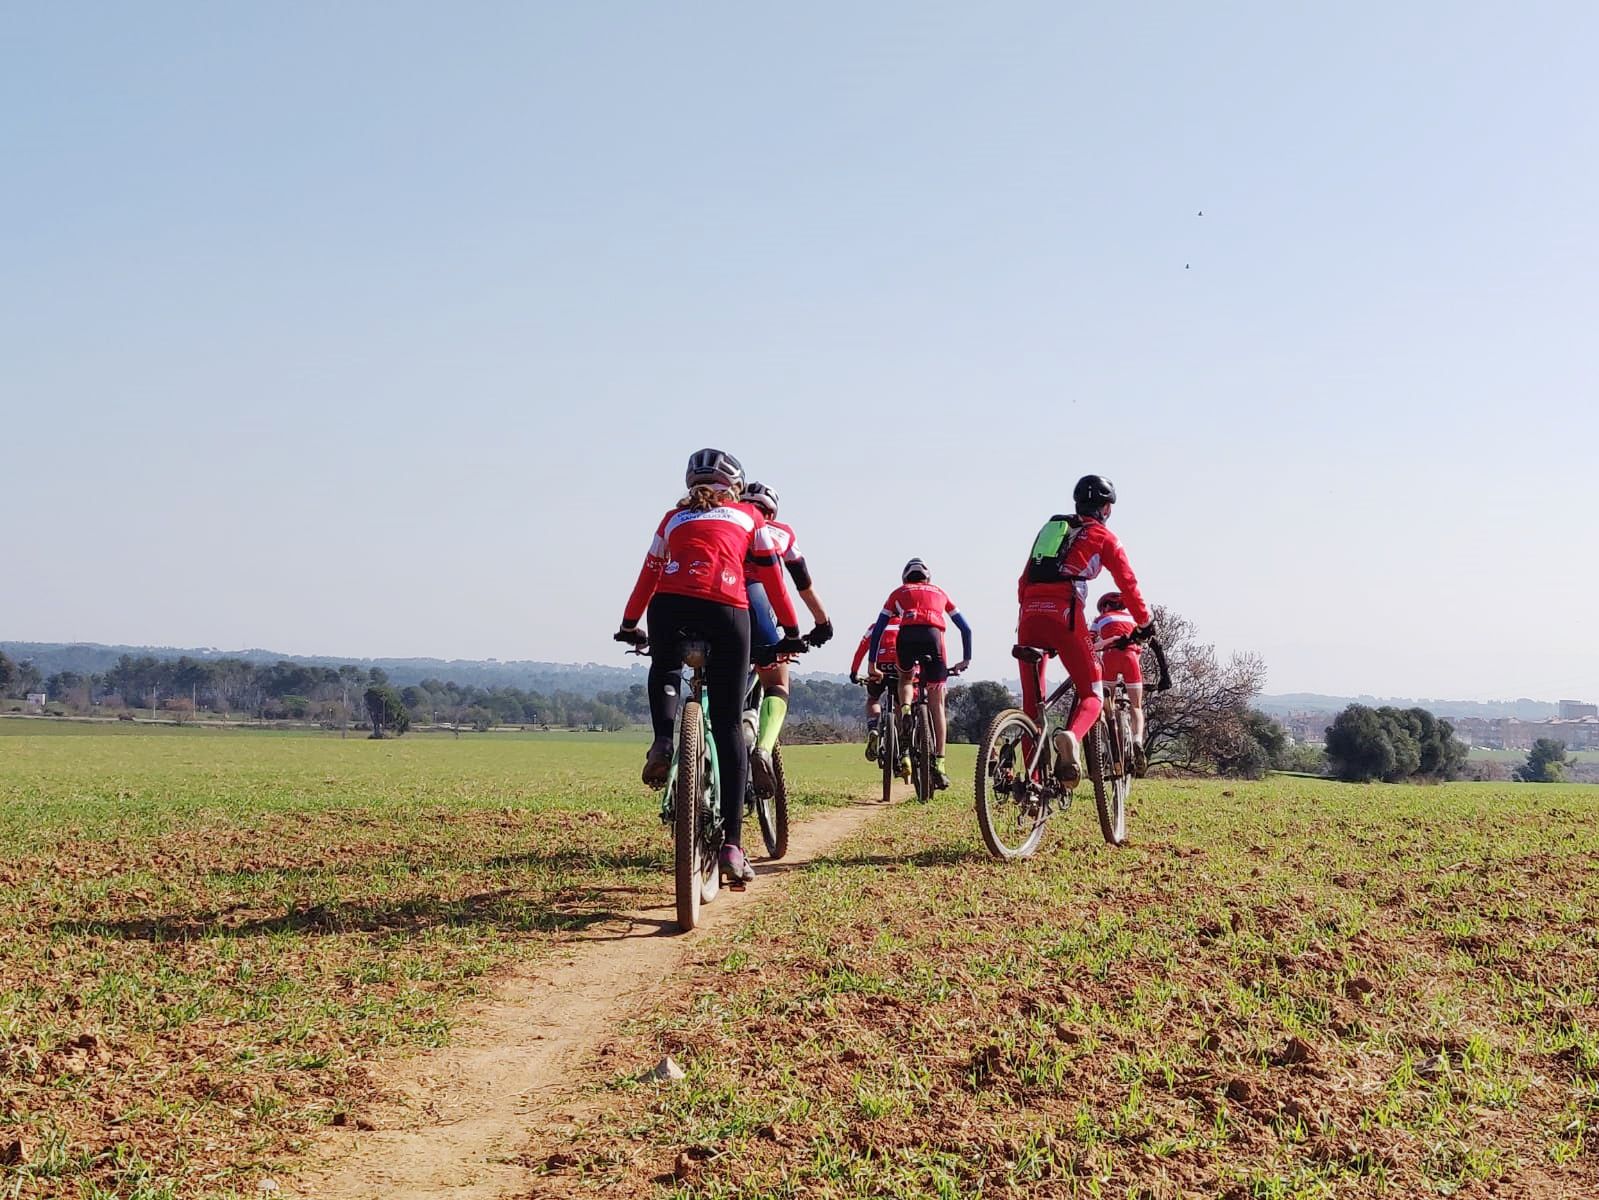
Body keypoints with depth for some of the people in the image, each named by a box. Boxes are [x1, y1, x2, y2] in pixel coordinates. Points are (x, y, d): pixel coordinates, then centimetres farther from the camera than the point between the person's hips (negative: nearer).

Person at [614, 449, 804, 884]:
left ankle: (663, 742, 5)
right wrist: (791, 632, 27)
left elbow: (648, 575, 29)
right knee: (728, 727, 6)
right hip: (726, 610, -1)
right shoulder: (749, 516, 24)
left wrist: (629, 626, 41)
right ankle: (732, 844, -1)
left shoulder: (674, 517, 28)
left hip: (670, 605, 1)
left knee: (664, 670, 35)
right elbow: (773, 578, 20)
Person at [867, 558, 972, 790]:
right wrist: (966, 659, 39)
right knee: (936, 703, 5)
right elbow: (966, 628, 32)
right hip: (933, 635, 0)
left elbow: (877, 629, 23)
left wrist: (872, 664, 27)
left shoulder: (899, 592, 30)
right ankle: (938, 764, -1)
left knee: (905, 679, 33)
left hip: (907, 636, 0)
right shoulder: (939, 592, 34)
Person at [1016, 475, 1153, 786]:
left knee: (1032, 702, 10)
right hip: (1064, 615, -4)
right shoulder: (1104, 537, 13)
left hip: (1029, 615, 5)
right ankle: (1071, 737, -29)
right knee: (1093, 695, 4)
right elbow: (1128, 585, 8)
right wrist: (1145, 624, 17)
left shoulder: (1049, 528, 28)